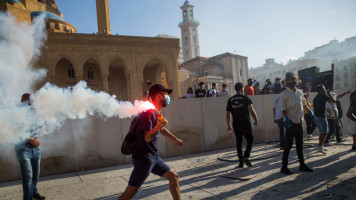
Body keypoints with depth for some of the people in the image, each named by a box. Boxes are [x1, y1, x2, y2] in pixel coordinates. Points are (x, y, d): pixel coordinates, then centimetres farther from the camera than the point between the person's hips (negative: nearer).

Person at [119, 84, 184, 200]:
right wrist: (157, 127, -38)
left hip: (153, 156, 10)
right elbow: (147, 138, -21)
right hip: (143, 157, -10)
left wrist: (175, 139, 37)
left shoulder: (156, 113, 12)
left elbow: (162, 129, 28)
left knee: (174, 177, 10)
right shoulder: (149, 112, -18)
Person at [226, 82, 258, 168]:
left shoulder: (230, 100, 7)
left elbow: (227, 114, 8)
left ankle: (241, 161, 14)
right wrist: (256, 120, 0)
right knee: (250, 140, 10)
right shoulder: (246, 98, -4)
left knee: (238, 142, 11)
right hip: (246, 124, -3)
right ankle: (246, 156, -8)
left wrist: (229, 125, 16)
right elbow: (251, 110, -12)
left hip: (236, 125, 3)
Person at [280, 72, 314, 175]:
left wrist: (310, 112, 18)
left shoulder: (300, 92, 9)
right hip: (291, 123, -6)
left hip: (299, 122, 6)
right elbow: (283, 109, -14)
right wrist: (287, 118, -26)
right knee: (289, 144, -4)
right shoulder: (284, 94, -10)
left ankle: (302, 165, 26)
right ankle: (284, 166, 6)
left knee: (300, 144, 15)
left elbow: (304, 104, 22)